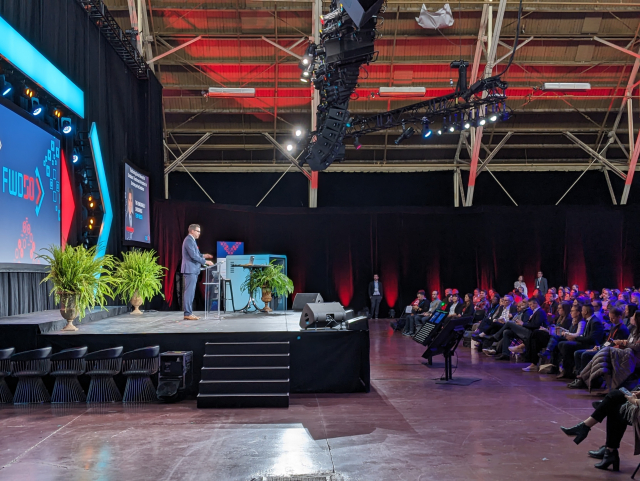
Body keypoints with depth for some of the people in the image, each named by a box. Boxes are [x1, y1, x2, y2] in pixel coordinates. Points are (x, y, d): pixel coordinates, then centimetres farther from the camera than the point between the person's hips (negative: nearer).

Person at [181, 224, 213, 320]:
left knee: (190, 292, 11)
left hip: (193, 270, 11)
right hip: (190, 269, -11)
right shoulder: (189, 240, -13)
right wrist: (205, 261, -17)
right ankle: (188, 314, -8)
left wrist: (203, 255, 11)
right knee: (189, 291, -9)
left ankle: (188, 312, 15)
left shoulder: (192, 240, 19)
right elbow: (193, 255, -21)